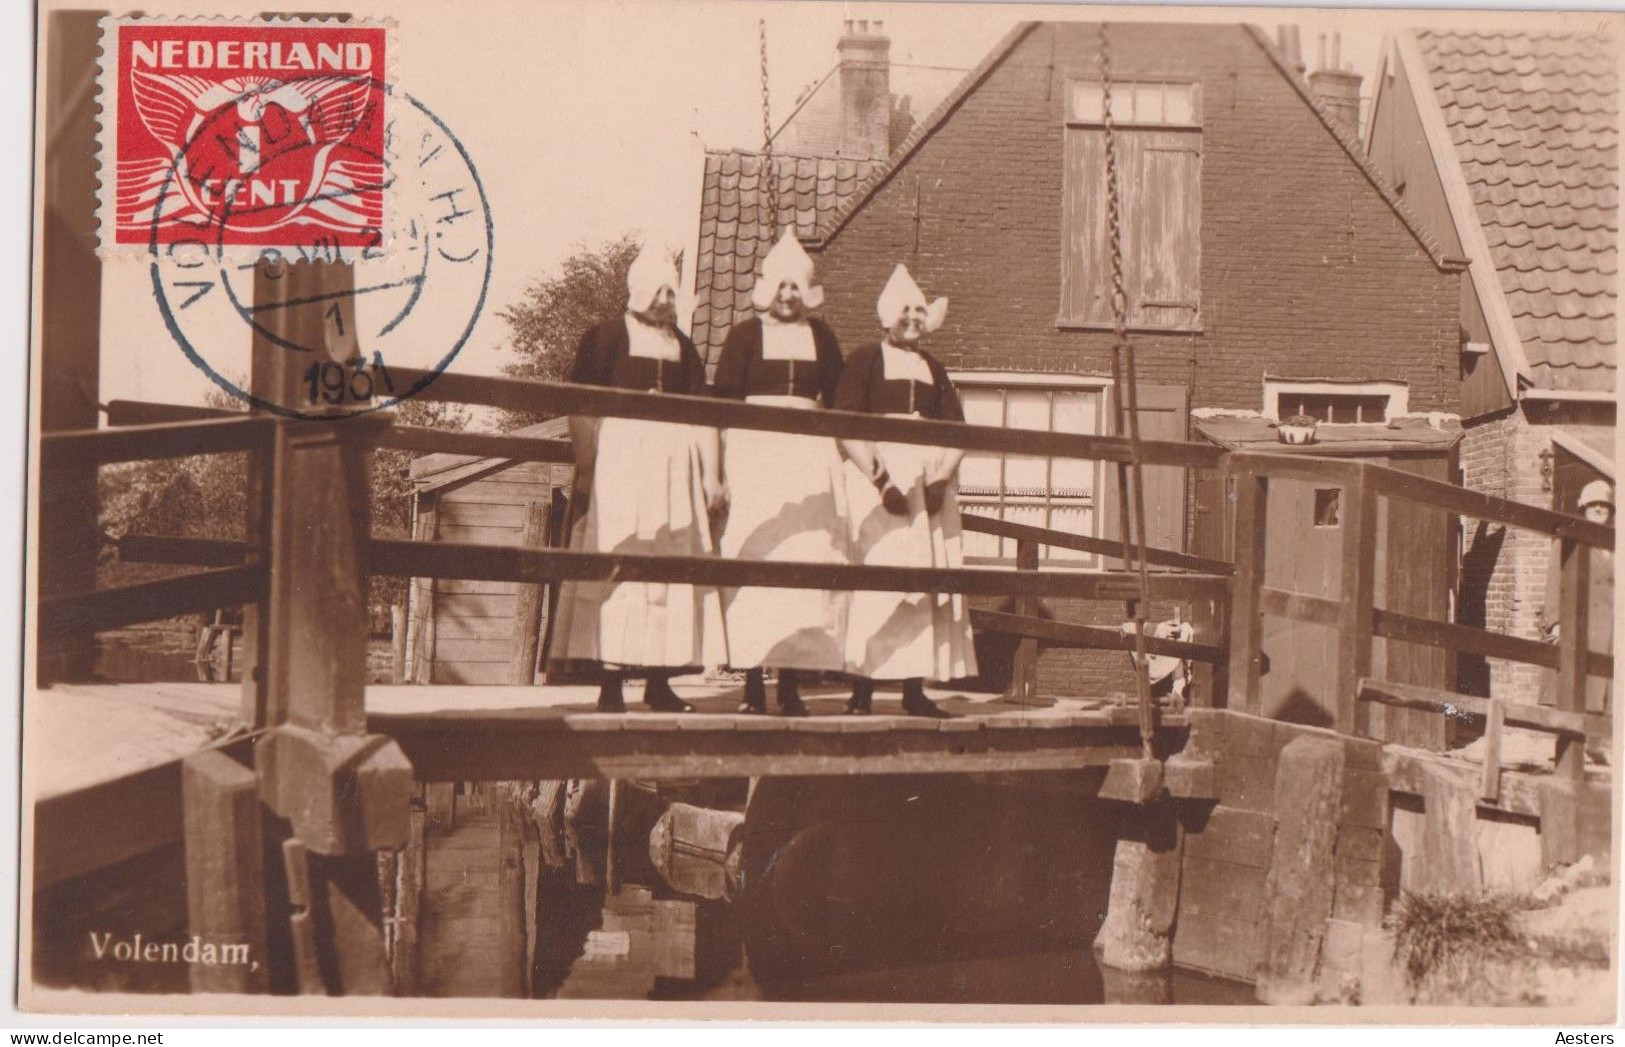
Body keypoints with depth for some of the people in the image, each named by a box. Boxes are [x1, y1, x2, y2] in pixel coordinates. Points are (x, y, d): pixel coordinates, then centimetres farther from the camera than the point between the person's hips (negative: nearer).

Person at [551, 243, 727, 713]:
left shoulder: (682, 347, 16)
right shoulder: (604, 338, 1)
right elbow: (582, 409, -5)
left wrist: (711, 475, 9)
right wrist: (585, 468, -15)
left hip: (674, 463, 5)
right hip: (619, 459, -5)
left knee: (673, 572, 3)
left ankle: (659, 682, 9)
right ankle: (611, 684, -8)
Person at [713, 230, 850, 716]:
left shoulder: (821, 337, 13)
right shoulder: (745, 334, 5)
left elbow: (838, 401, 17)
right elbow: (721, 401, 1)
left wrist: (838, 454, 7)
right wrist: (720, 467, -8)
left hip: (809, 455, 3)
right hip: (752, 451, -2)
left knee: (806, 561, -3)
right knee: (752, 559, -7)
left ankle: (792, 683, 0)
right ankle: (752, 684, -6)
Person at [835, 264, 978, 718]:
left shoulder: (932, 369, 18)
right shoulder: (864, 361, 4)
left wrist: (941, 480, -6)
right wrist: (881, 481, -17)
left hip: (929, 481, 5)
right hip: (877, 476, -5)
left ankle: (915, 689, 3)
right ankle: (862, 688, -10)